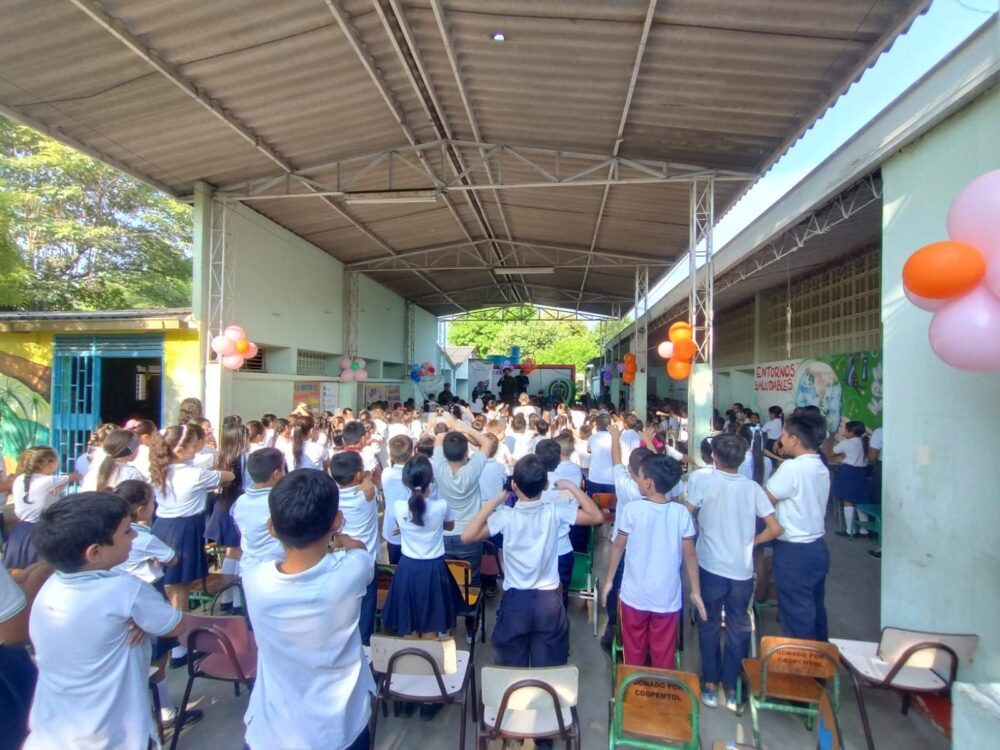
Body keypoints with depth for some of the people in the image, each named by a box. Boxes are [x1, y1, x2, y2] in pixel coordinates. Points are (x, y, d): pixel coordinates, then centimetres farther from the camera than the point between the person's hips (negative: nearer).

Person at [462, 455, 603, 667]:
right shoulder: (554, 512, -12)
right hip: (548, 602, 1)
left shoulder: (506, 516, -16)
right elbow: (597, 517, -5)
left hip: (515, 602, -1)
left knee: (512, 671, 17)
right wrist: (570, 486, -3)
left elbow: (467, 537, -20)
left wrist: (494, 502, -16)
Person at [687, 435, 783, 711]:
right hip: (742, 570, 2)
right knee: (738, 627, 16)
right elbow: (775, 529, -5)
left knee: (709, 625, 14)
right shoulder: (752, 488, -5)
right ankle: (731, 687, 26)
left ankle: (710, 684, 24)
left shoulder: (705, 483, -11)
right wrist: (751, 541, 10)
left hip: (711, 567, -2)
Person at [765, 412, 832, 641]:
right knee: (815, 611, 20)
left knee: (797, 619, 4)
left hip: (794, 553, -8)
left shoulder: (791, 468, -21)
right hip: (817, 548, 8)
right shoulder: (822, 469, 4)